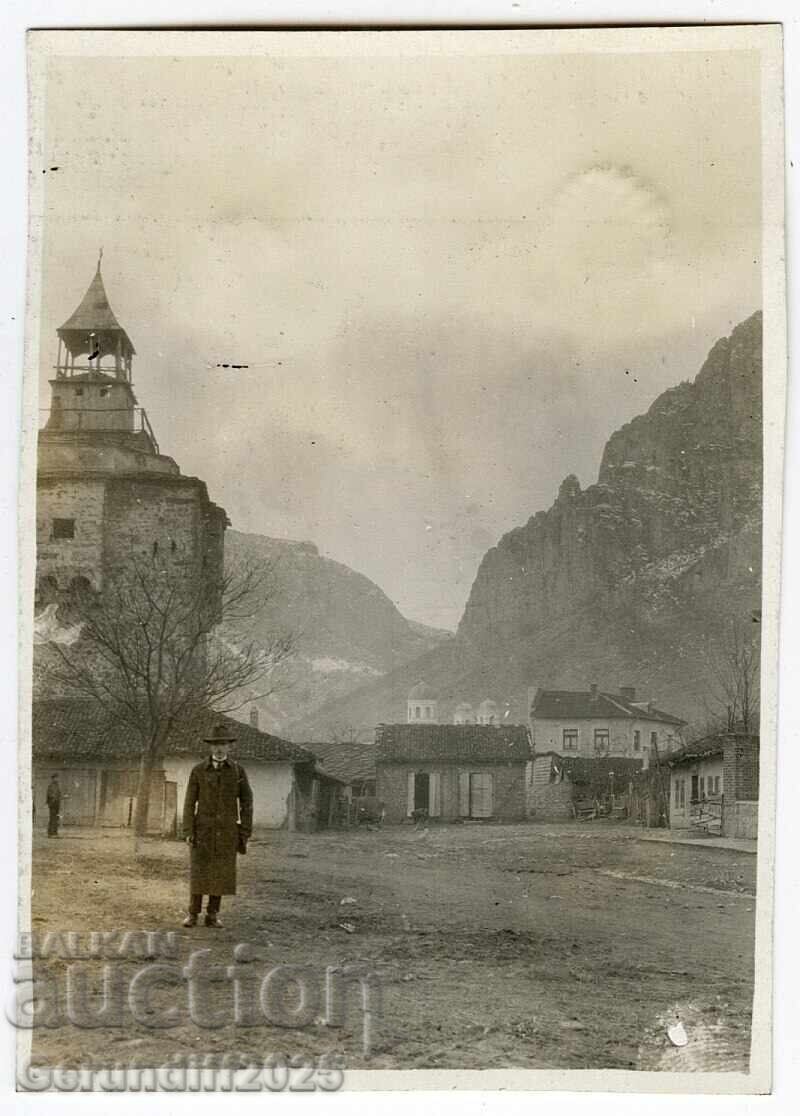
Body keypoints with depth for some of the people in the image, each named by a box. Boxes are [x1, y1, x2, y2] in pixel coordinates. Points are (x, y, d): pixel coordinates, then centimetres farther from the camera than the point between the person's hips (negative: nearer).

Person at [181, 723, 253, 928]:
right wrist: (188, 832, -9)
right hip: (203, 829, -1)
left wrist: (245, 834, -3)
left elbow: (246, 803, 2)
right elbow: (190, 802, -1)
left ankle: (212, 915, 12)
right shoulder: (198, 771, -2)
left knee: (221, 873, 3)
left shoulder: (238, 771, 0)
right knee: (199, 871, -1)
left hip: (227, 831, 1)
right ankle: (193, 914, 8)